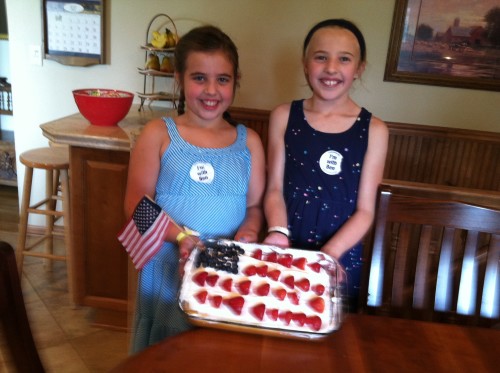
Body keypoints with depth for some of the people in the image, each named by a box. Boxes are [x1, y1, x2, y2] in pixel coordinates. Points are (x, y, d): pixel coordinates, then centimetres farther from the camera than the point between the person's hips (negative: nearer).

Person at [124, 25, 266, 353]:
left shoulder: (249, 142, 3)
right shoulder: (159, 134, -4)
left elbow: (255, 205, 6)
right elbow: (137, 204, -6)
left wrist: (248, 233, -14)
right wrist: (180, 235, -20)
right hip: (169, 266, -1)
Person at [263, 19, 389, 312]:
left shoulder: (373, 130, -5)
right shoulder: (284, 117, -2)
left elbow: (364, 211, -5)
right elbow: (275, 189, 0)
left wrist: (330, 253, -18)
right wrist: (278, 232, -17)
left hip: (340, 257, 0)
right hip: (286, 252, 1)